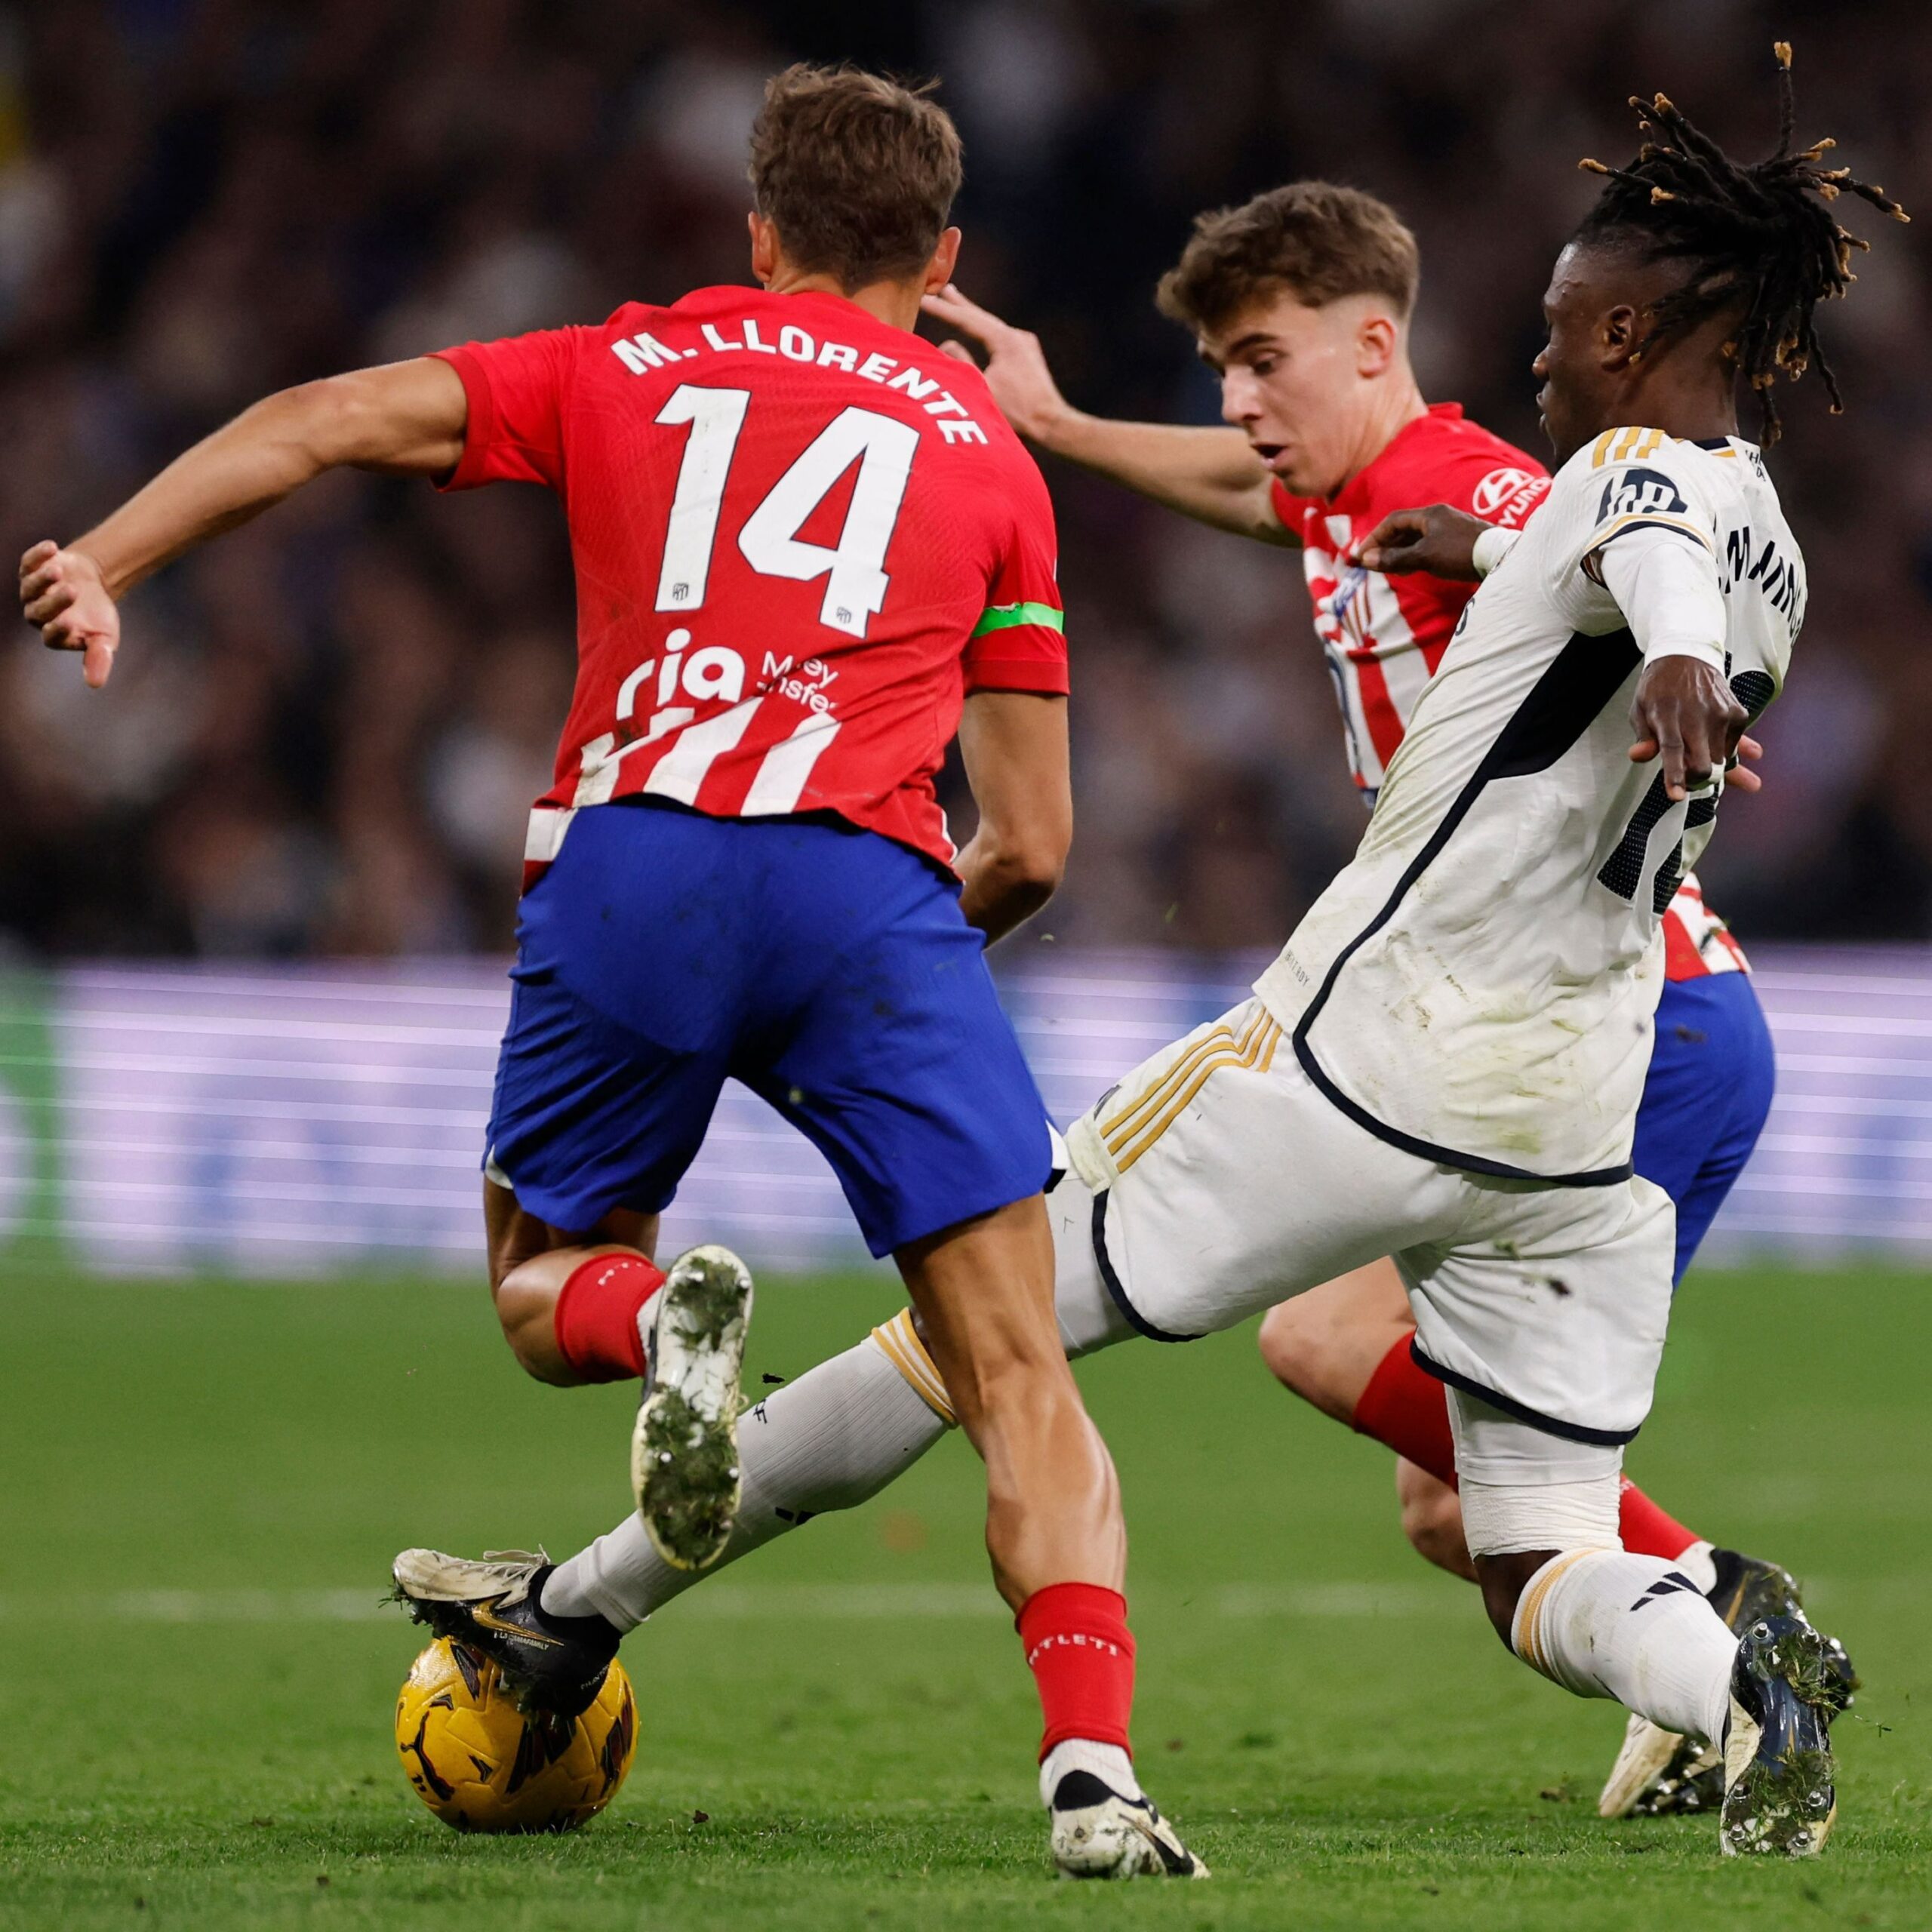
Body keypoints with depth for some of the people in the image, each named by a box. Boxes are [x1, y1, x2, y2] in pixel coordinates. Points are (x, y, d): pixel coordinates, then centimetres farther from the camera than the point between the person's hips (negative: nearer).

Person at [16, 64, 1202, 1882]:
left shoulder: (634, 366, 25)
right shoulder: (989, 454, 23)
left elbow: (324, 419, 12)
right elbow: (1030, 848, 21)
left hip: (625, 861, 1)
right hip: (866, 881, 0)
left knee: (544, 1285, 21)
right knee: (1022, 1384, 1)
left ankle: (659, 1318, -15)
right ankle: (1093, 1766, -21)